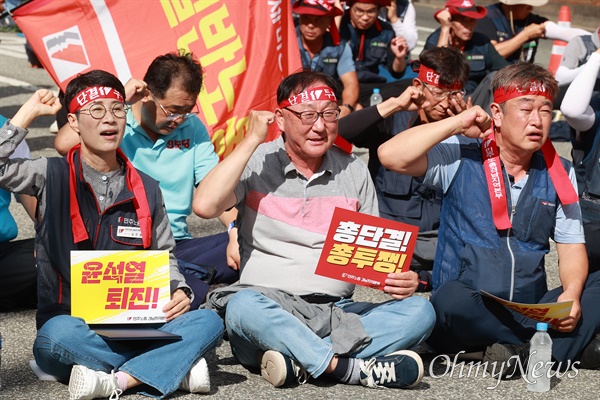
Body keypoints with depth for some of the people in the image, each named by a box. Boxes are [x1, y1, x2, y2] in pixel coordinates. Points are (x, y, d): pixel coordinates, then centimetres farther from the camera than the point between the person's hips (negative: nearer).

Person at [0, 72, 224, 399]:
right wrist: (29, 113, -1)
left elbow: (164, 258, 20)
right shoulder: (52, 176, 6)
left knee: (208, 322, -21)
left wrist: (179, 292, -1)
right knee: (57, 335, -39)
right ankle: (176, 366, -25)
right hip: (71, 322, -3)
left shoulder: (146, 189, 14)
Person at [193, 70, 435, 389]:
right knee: (243, 306, -37)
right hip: (269, 306, -3)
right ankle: (357, 369, -35)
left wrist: (399, 279, -7)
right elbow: (205, 206, -14)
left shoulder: (353, 171, 13)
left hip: (337, 312, 4)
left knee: (418, 311, -20)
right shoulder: (256, 164, 4)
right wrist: (252, 140, -9)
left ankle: (300, 361, -30)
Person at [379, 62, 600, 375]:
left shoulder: (559, 173, 10)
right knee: (451, 298, -39)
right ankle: (556, 342, -24)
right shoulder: (462, 158, -1)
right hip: (470, 314, -3)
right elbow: (390, 156, -15)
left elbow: (571, 247, 8)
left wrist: (571, 294, -14)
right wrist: (458, 124, -12)